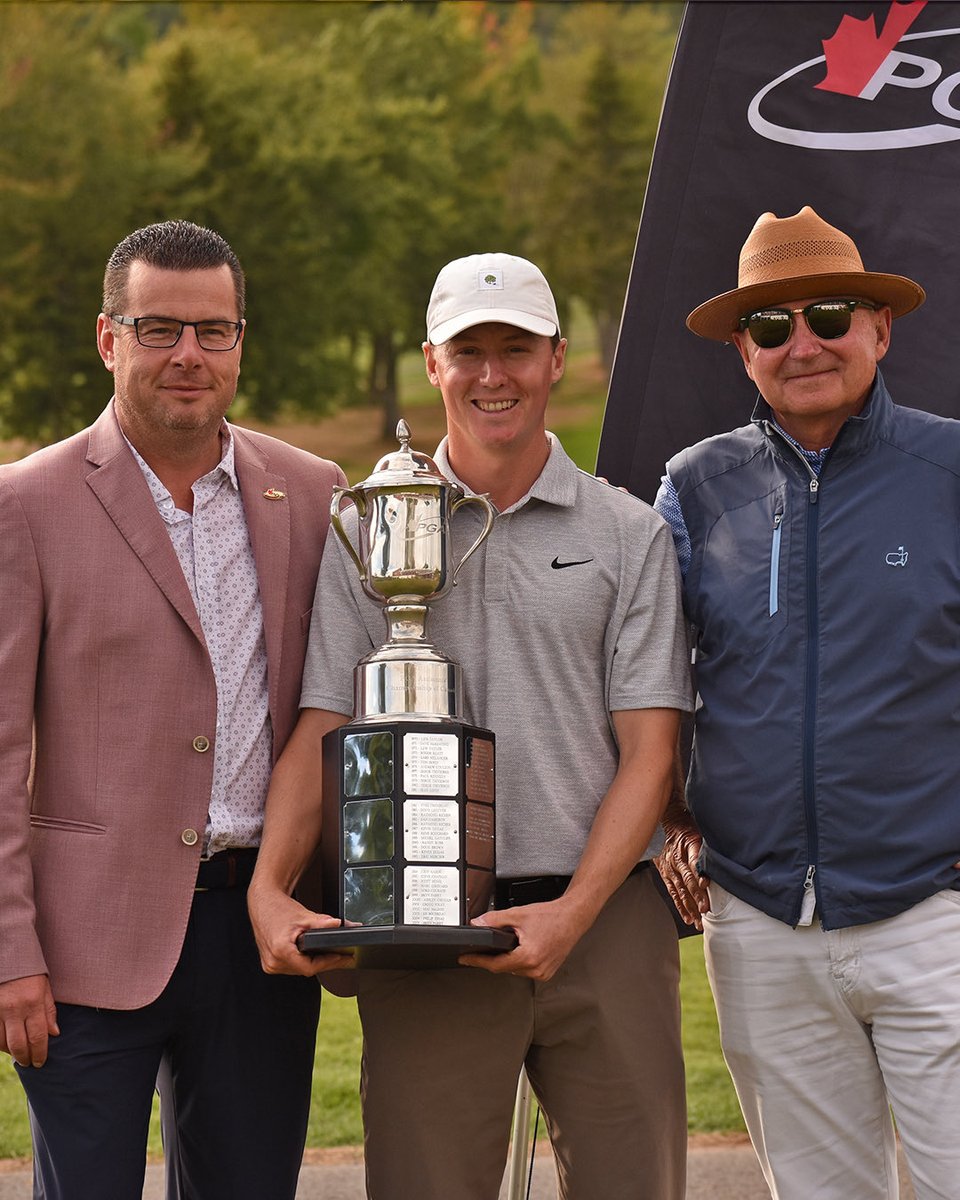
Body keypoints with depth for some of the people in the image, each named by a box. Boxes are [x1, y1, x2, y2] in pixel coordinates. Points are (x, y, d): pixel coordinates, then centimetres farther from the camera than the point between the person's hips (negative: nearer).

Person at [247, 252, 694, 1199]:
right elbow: (320, 732, 4)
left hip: (603, 916, 0)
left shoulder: (629, 535, 7)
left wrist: (573, 911, -12)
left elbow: (648, 751, 2)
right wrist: (269, 889, -13)